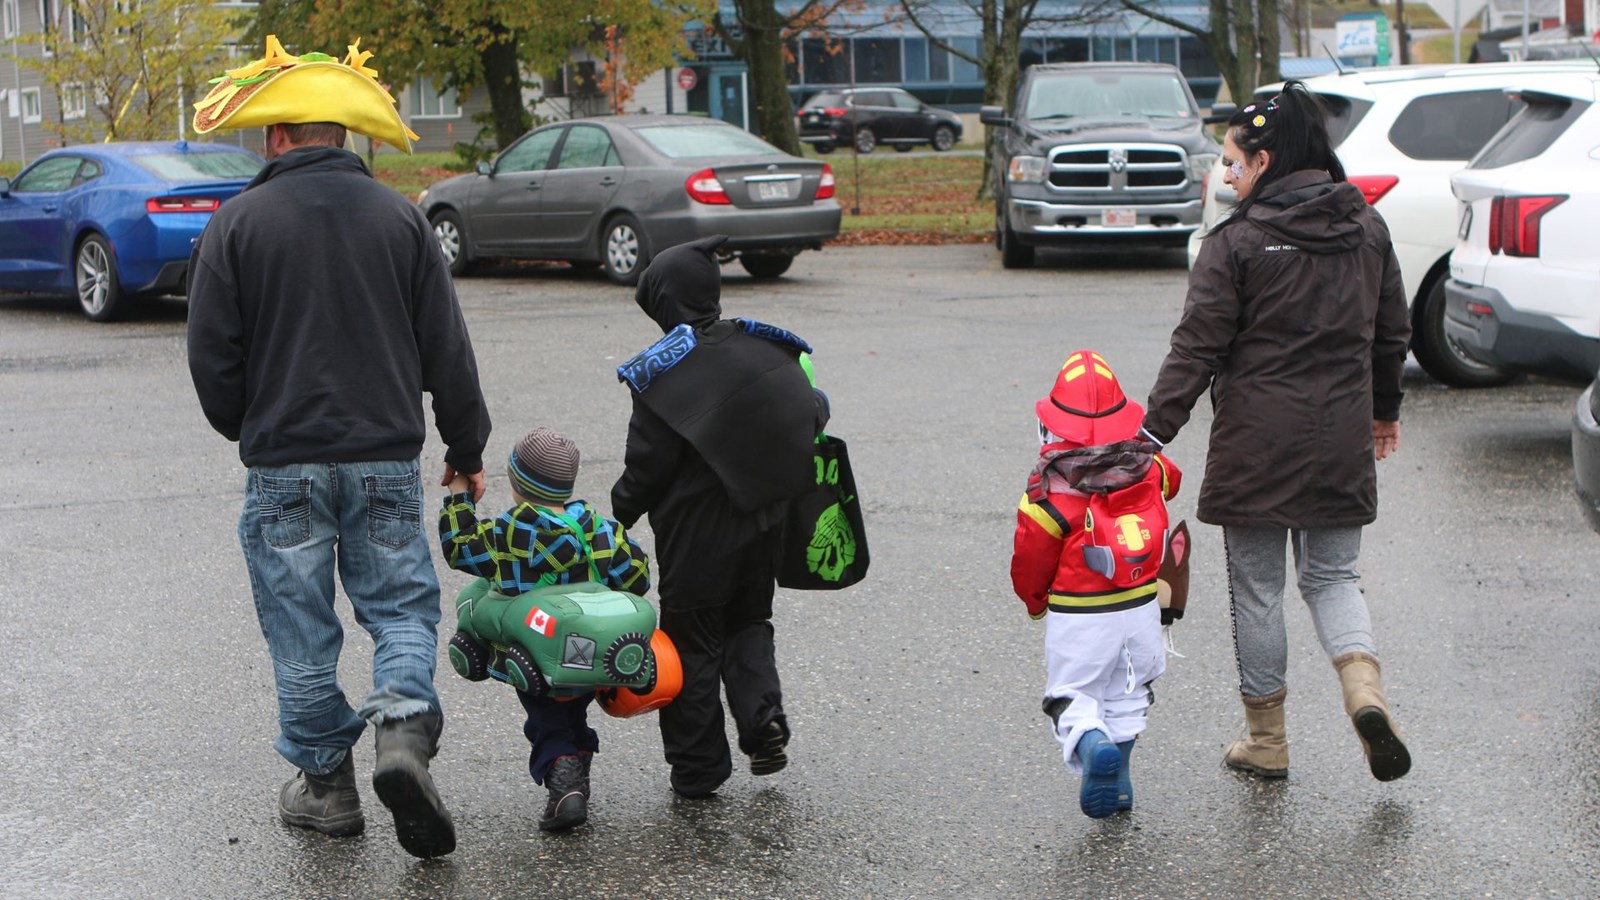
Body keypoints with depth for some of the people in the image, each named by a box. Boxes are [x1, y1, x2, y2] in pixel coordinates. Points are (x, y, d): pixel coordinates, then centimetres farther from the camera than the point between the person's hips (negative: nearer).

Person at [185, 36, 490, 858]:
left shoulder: (239, 222, -5)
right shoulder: (398, 217, 2)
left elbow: (211, 355, -2)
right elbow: (447, 350, 4)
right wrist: (466, 446, 16)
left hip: (282, 461, -1)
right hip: (386, 457, 2)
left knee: (302, 631, 8)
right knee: (401, 605, 9)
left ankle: (324, 783, 14)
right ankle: (403, 729, -14)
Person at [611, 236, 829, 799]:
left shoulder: (661, 371, -14)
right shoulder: (766, 349, 0)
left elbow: (647, 465, -12)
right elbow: (811, 415, 3)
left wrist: (618, 519, 2)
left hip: (697, 532, -5)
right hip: (764, 521, 5)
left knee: (691, 643, 6)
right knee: (748, 622, 23)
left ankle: (697, 769, 10)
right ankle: (763, 713, 1)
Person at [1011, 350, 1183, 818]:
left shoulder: (1050, 493, -18)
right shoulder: (1149, 470, -6)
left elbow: (1029, 565, -8)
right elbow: (1172, 479, 20)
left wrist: (1036, 603, 13)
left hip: (1076, 618, -4)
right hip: (1141, 608, 4)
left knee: (1073, 697, 7)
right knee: (1126, 693, 22)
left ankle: (1093, 746, -23)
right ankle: (1117, 779, 24)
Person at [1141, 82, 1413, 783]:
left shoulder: (1237, 242, -11)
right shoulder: (1367, 229, 6)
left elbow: (1197, 349, -13)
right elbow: (1392, 332, 15)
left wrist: (1154, 432, -10)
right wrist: (1385, 408, 30)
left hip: (1256, 443, -4)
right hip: (1341, 437, 5)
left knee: (1256, 588, 8)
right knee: (1332, 574, 15)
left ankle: (1266, 739, 15)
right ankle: (1364, 687, -12)